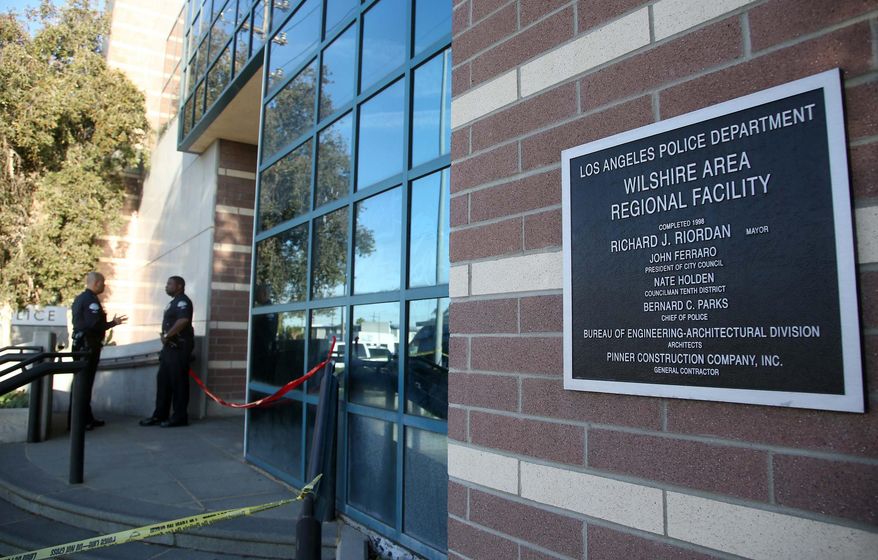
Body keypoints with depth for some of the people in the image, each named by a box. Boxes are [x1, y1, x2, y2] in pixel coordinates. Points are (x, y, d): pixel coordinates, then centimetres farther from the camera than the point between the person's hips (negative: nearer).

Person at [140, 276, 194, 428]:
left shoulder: (183, 301, -10)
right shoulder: (174, 302, 22)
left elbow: (183, 320, -26)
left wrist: (167, 336, -17)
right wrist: (165, 337, 10)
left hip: (179, 347, -10)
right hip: (170, 347, 10)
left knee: (178, 382, -6)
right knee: (163, 380, 11)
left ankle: (179, 417, 0)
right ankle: (160, 415, 18)